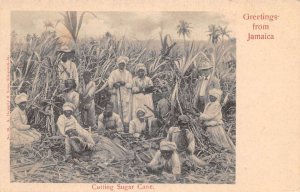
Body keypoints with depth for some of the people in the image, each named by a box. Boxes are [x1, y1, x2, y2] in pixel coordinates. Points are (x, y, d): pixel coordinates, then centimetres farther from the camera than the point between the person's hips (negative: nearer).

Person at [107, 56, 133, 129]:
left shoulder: (128, 73, 10)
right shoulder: (114, 73, 9)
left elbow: (130, 85, 0)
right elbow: (109, 83, 2)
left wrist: (124, 84, -17)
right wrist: (114, 84, -18)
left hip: (126, 95, 0)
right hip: (116, 95, 0)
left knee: (126, 111, -6)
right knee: (116, 111, -3)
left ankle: (126, 126, -6)